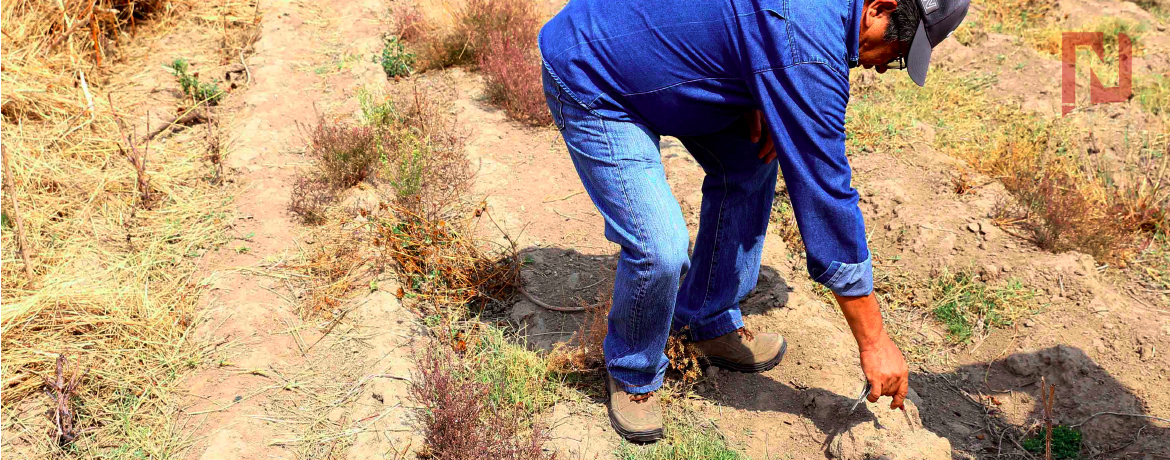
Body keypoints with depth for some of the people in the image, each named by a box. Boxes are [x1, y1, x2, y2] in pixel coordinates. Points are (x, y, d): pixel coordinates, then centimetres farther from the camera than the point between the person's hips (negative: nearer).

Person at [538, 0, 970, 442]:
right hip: (591, 84, -10)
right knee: (661, 249, -19)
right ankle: (632, 374, 12)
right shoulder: (807, 50, -29)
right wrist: (875, 343, -14)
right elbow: (824, 197, -25)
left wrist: (759, 98, -2)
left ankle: (709, 321, 24)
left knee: (750, 163, 10)